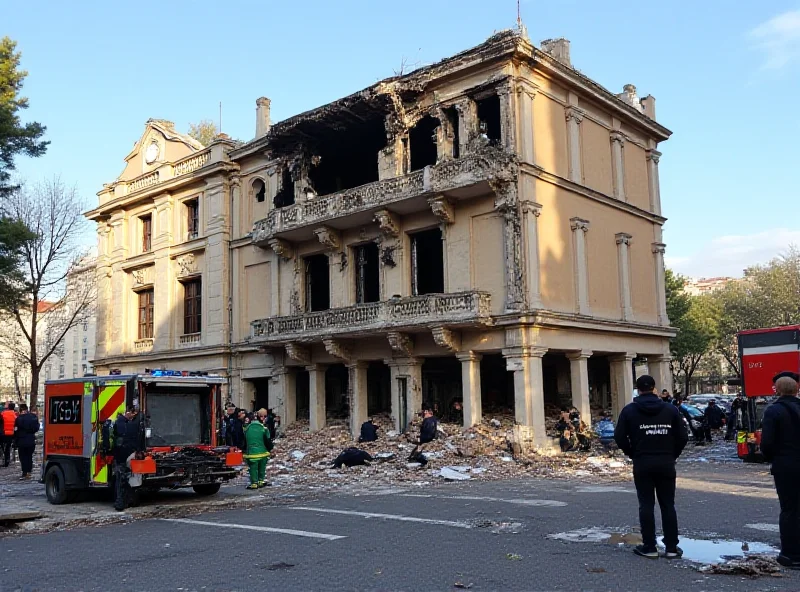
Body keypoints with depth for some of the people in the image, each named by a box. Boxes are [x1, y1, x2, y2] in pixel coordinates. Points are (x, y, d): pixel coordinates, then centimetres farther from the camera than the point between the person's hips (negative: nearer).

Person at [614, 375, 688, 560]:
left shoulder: (629, 410, -2)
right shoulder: (670, 409, 3)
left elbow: (620, 437, -5)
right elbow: (682, 436, 1)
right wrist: (672, 454, 13)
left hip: (642, 463, -2)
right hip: (666, 463, 2)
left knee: (646, 505, 4)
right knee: (668, 505, 9)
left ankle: (649, 547, 5)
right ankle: (672, 547, 11)